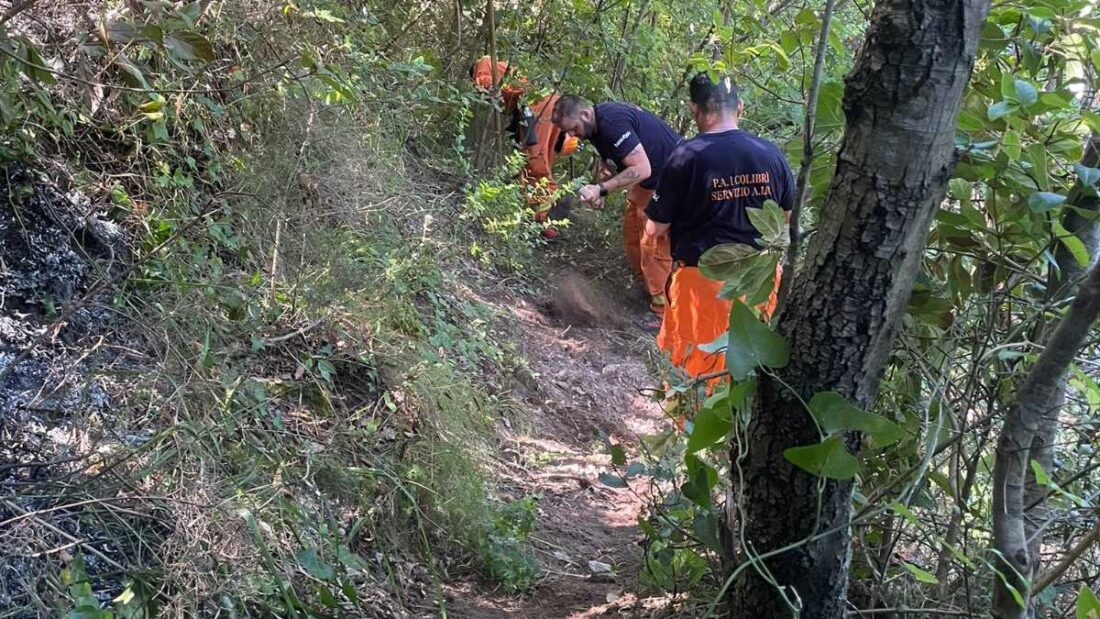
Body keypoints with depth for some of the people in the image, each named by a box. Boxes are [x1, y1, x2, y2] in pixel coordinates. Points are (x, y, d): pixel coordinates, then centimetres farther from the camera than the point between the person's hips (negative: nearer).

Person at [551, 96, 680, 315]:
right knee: (632, 235, 15)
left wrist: (601, 188, -31)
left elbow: (642, 169, -33)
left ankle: (661, 306, 4)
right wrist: (597, 189, -10)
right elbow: (614, 164, 10)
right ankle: (646, 284, 31)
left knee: (655, 244, -7)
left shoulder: (612, 123, -31)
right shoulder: (596, 126, 0)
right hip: (647, 181, 10)